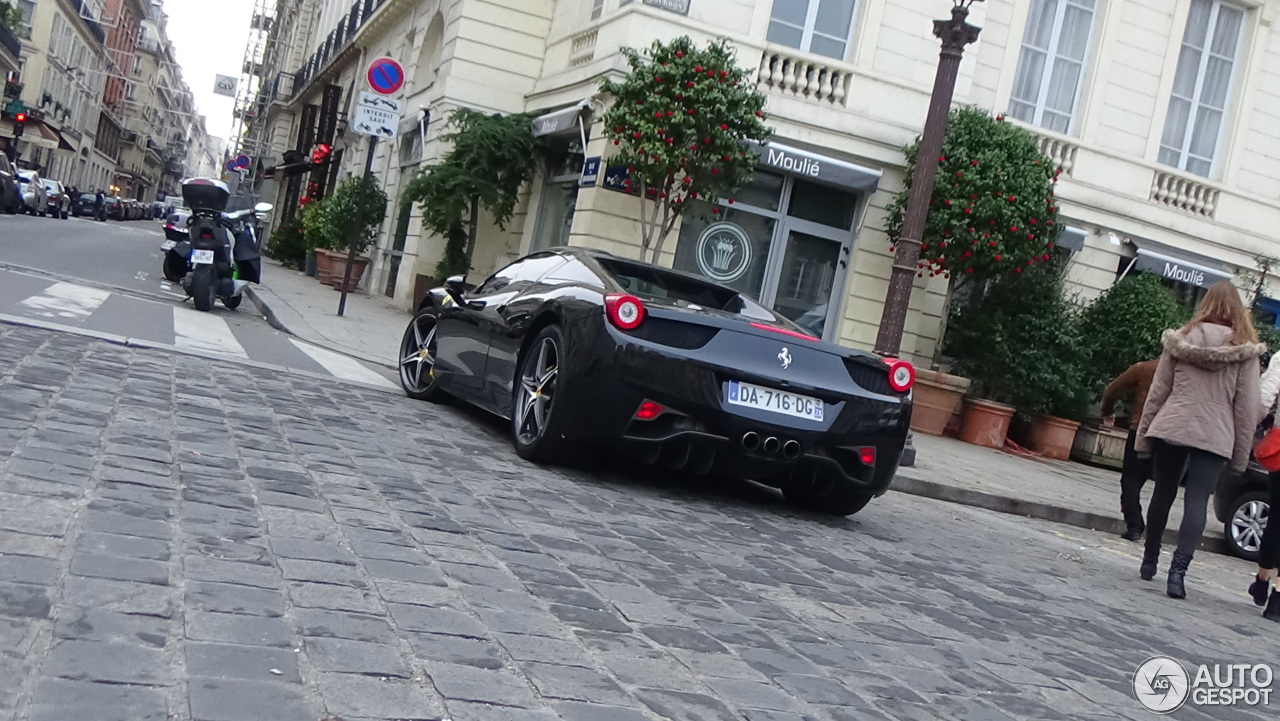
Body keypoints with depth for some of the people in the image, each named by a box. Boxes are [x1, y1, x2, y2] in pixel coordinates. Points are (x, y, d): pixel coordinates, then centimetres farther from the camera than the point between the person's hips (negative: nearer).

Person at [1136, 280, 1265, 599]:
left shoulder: (1182, 339, 1)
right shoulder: (1245, 350, -2)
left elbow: (1158, 390, 3)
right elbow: (1247, 405, -2)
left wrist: (1144, 433, 9)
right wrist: (1242, 452, 4)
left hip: (1171, 428, 2)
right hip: (1214, 437, -2)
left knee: (1163, 493, 16)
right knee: (1197, 501, -2)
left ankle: (1150, 561, 28)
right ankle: (1178, 569, -16)